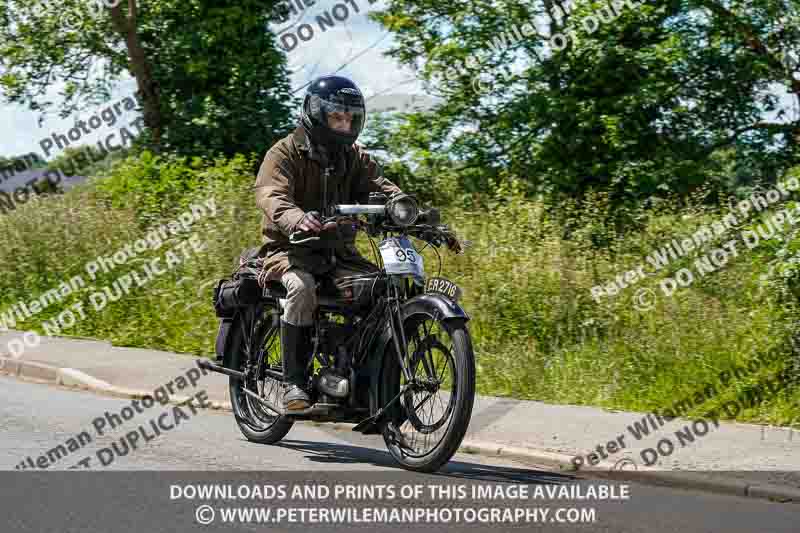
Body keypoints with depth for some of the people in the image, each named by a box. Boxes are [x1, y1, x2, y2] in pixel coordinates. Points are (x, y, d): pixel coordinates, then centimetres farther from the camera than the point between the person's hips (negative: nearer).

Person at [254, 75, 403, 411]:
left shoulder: (354, 157, 15)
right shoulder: (286, 153, -3)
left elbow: (380, 188, 1)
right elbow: (271, 196, -21)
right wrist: (297, 219, -44)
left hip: (339, 251, 5)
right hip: (291, 248, -5)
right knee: (302, 287, -36)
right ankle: (294, 382, -27)